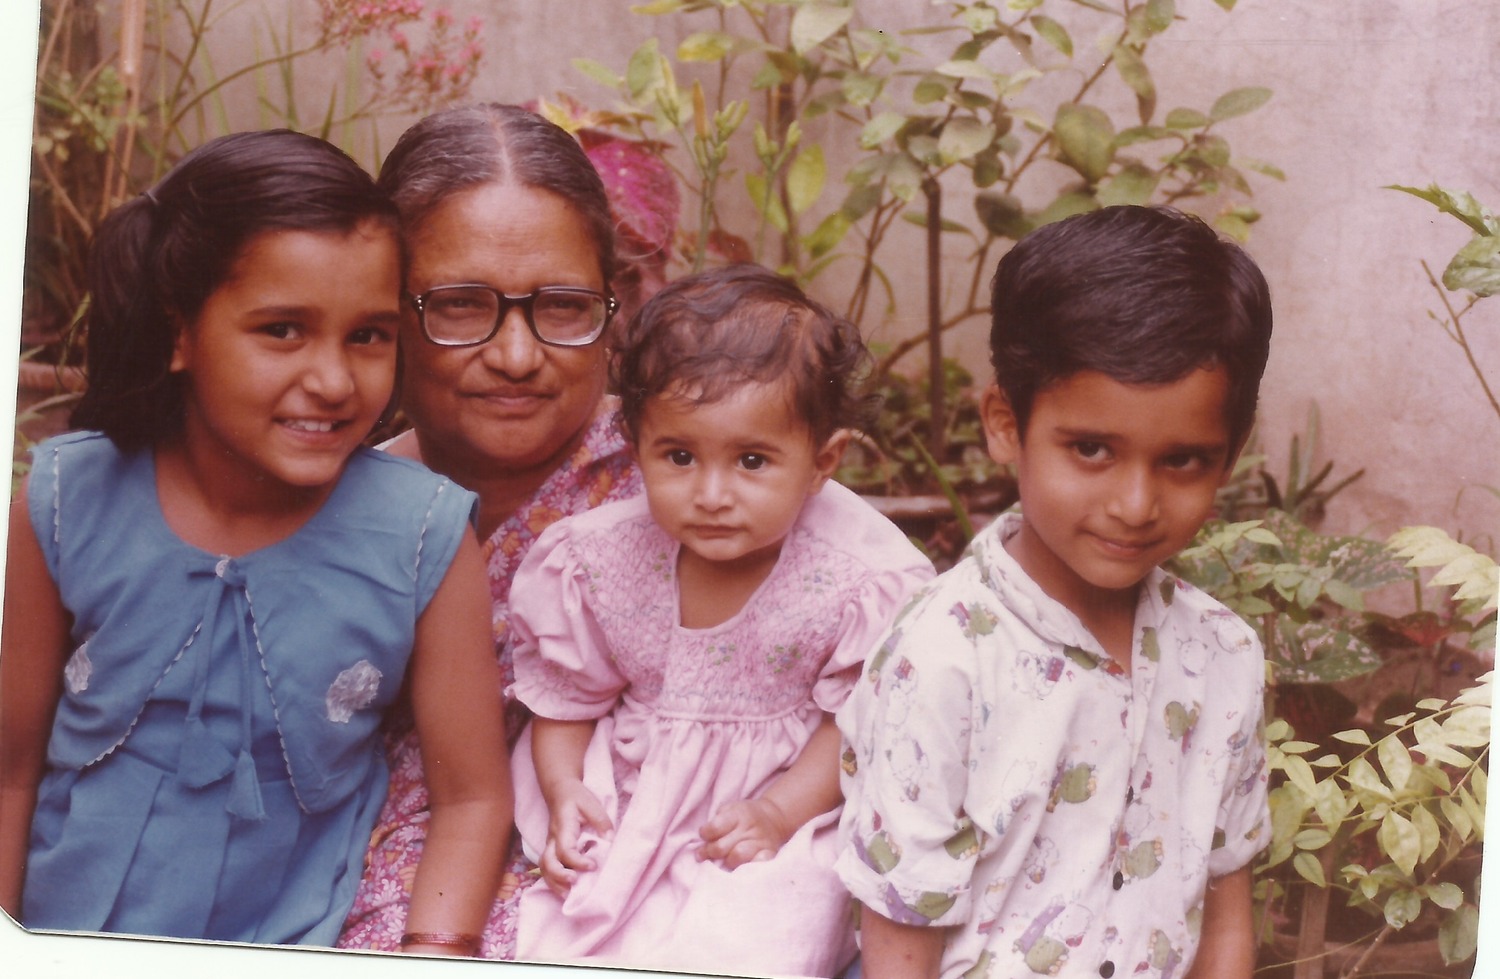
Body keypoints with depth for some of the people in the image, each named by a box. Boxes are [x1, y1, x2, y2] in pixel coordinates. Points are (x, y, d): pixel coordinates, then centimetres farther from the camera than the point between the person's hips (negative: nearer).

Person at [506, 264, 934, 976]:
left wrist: (779, 812, -18)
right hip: (622, 795, 3)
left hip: (792, 792, -2)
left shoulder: (857, 579, -19)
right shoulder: (597, 561, -11)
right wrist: (563, 793, -11)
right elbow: (565, 696, 4)